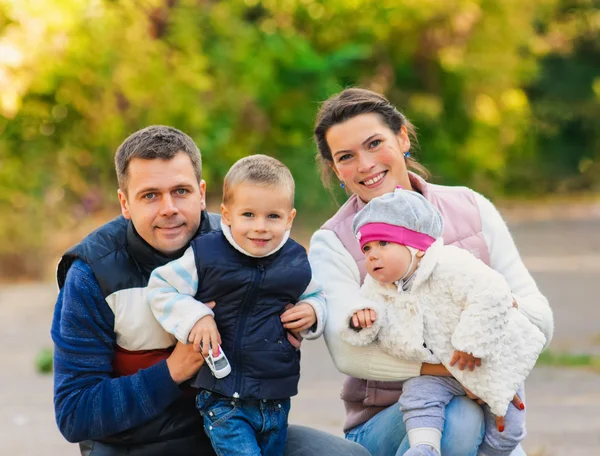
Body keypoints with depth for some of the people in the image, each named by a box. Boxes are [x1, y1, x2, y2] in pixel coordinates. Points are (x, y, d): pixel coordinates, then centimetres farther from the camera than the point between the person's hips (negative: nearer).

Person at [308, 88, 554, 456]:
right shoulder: (333, 244, -2)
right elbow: (349, 352, -19)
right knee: (456, 416, -33)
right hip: (384, 423, -2)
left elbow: (541, 320, 3)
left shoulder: (471, 209, 7)